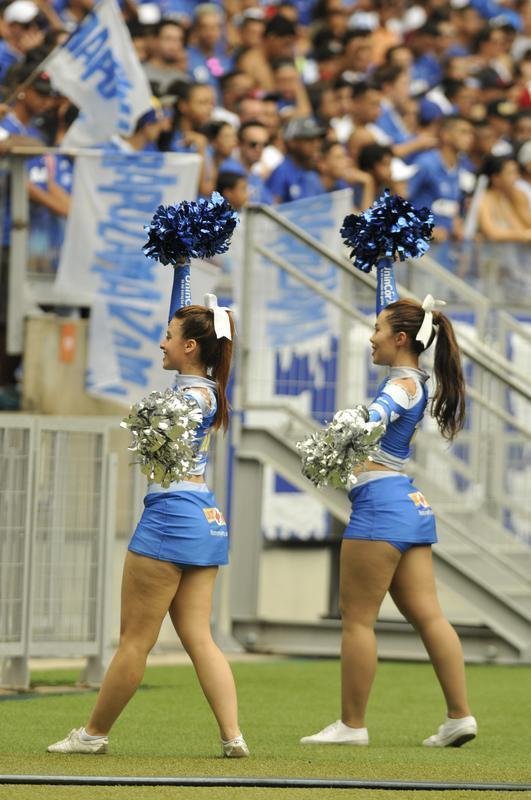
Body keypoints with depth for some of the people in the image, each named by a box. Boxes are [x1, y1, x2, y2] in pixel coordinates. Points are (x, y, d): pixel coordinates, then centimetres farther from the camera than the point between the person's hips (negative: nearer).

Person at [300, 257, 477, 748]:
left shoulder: (404, 385, -10)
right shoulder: (412, 380, 15)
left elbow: (375, 415, -33)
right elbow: (392, 312, 30)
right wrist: (385, 266, 33)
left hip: (381, 505, -9)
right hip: (412, 506, 9)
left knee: (358, 618, -4)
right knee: (426, 615, 5)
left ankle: (352, 725, -2)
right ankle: (460, 716, 0)